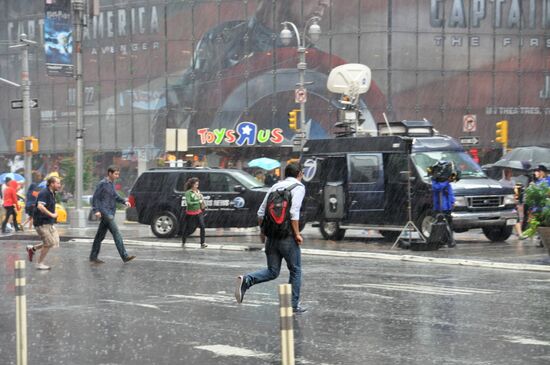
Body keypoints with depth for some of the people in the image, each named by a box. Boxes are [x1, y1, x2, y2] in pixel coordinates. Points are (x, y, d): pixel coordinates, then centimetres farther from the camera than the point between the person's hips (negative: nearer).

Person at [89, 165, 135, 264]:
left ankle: (93, 257, 19)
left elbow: (115, 196, 24)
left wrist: (124, 202, 9)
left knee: (100, 235, 12)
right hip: (105, 212, -9)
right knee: (116, 233, -13)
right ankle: (124, 256, -16)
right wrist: (96, 210, -18)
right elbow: (95, 197, -11)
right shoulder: (102, 184, -10)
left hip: (110, 213, 9)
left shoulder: (112, 183, 14)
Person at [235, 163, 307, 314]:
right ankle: (294, 305, 15)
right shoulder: (299, 187, -4)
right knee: (295, 270, 11)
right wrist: (297, 234, -12)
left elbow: (261, 212, 12)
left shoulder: (275, 186, 13)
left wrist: (262, 231, 23)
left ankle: (246, 280, -13)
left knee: (272, 272, 11)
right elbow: (294, 212, -18)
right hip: (287, 235, -5)